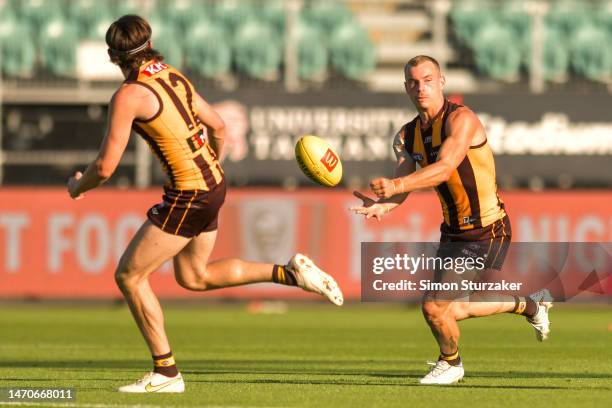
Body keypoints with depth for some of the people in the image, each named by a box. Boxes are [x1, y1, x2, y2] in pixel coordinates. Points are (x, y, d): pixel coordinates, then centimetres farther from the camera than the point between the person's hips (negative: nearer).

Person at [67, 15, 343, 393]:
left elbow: (105, 167, -15)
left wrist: (77, 186, 7)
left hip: (188, 196, -8)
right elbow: (218, 126, 17)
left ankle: (166, 373, 7)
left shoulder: (129, 95, -16)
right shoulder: (175, 77, 8)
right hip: (214, 182, 8)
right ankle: (289, 272, 16)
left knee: (129, 276, 3)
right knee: (193, 277, 24)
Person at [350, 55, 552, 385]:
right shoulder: (407, 136, 5)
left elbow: (444, 169, -34)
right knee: (450, 310, 15)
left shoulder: (461, 119, -18)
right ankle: (529, 305, 36)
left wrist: (397, 185, -48)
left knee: (436, 307, -10)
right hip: (453, 231, 8)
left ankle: (450, 362, 22)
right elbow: (401, 180, -9)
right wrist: (382, 205, -33)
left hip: (487, 232, -8)